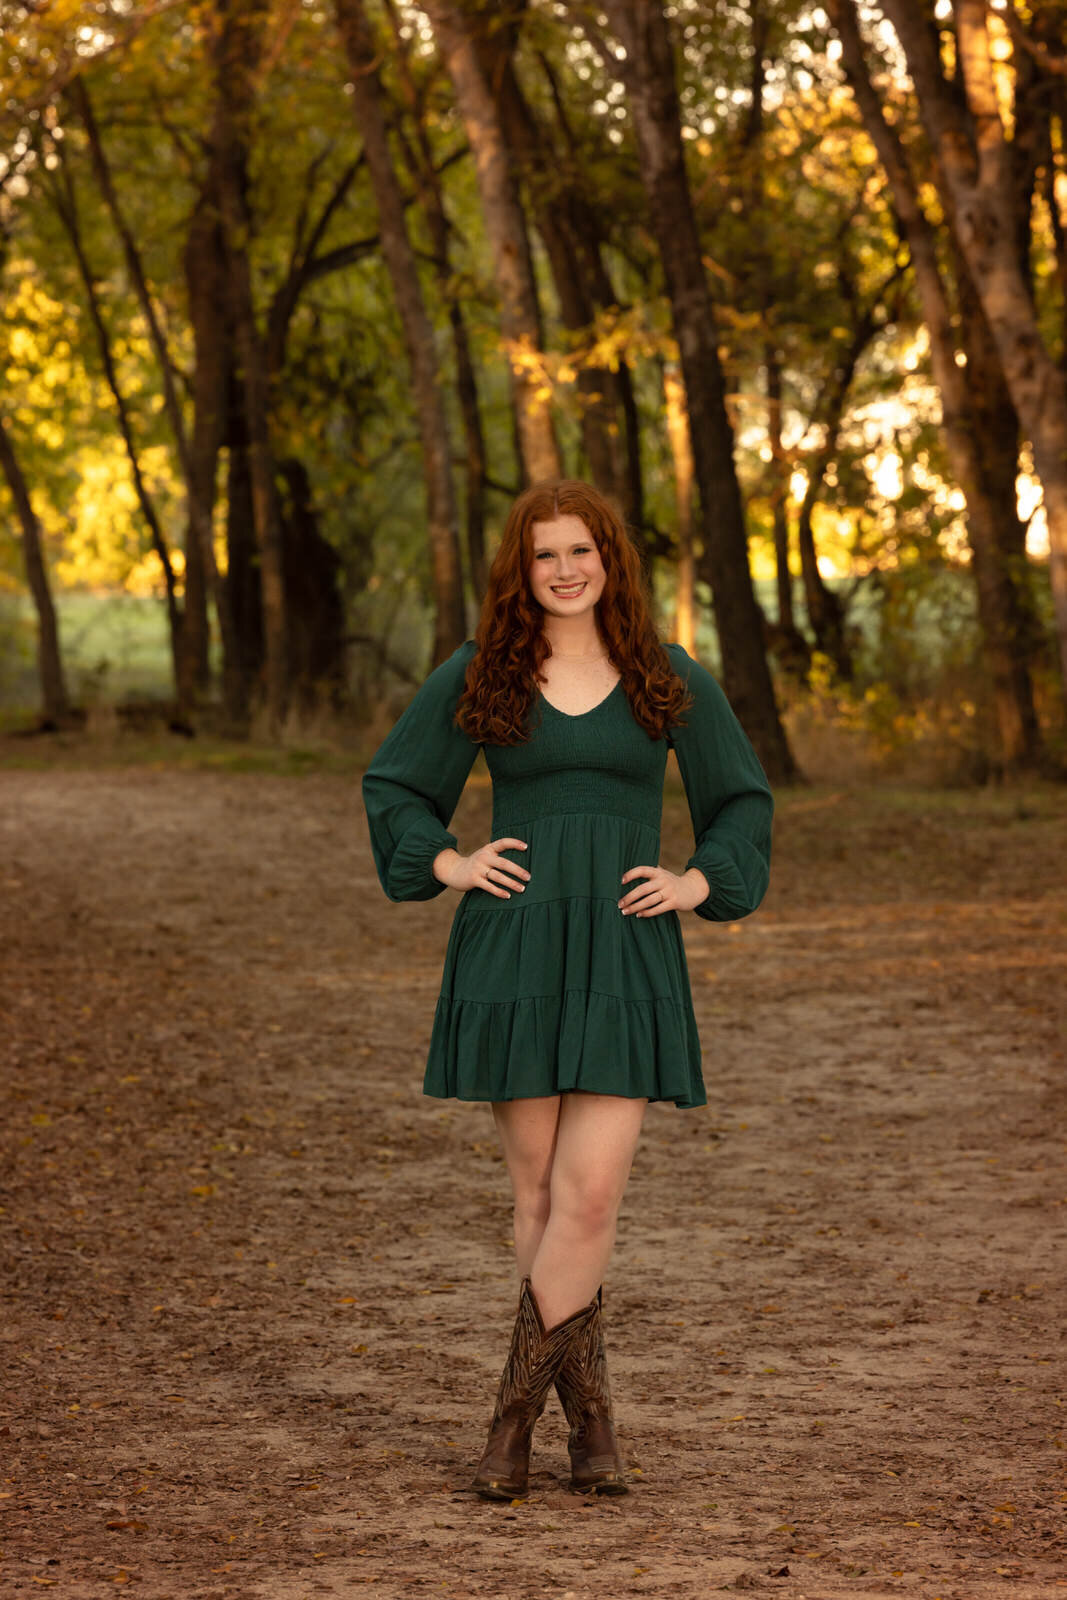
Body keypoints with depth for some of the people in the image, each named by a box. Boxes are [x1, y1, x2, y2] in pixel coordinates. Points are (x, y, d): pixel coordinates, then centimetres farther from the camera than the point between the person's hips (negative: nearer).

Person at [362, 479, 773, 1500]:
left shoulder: (670, 682, 6)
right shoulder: (476, 679, 4)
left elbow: (742, 801, 17)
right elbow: (393, 785, 16)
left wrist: (698, 883, 1)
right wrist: (447, 866, 1)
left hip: (623, 958, 0)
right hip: (512, 948, 1)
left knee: (591, 1193, -11)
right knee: (538, 1193, 3)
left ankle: (515, 1414, -3)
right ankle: (589, 1417, 14)